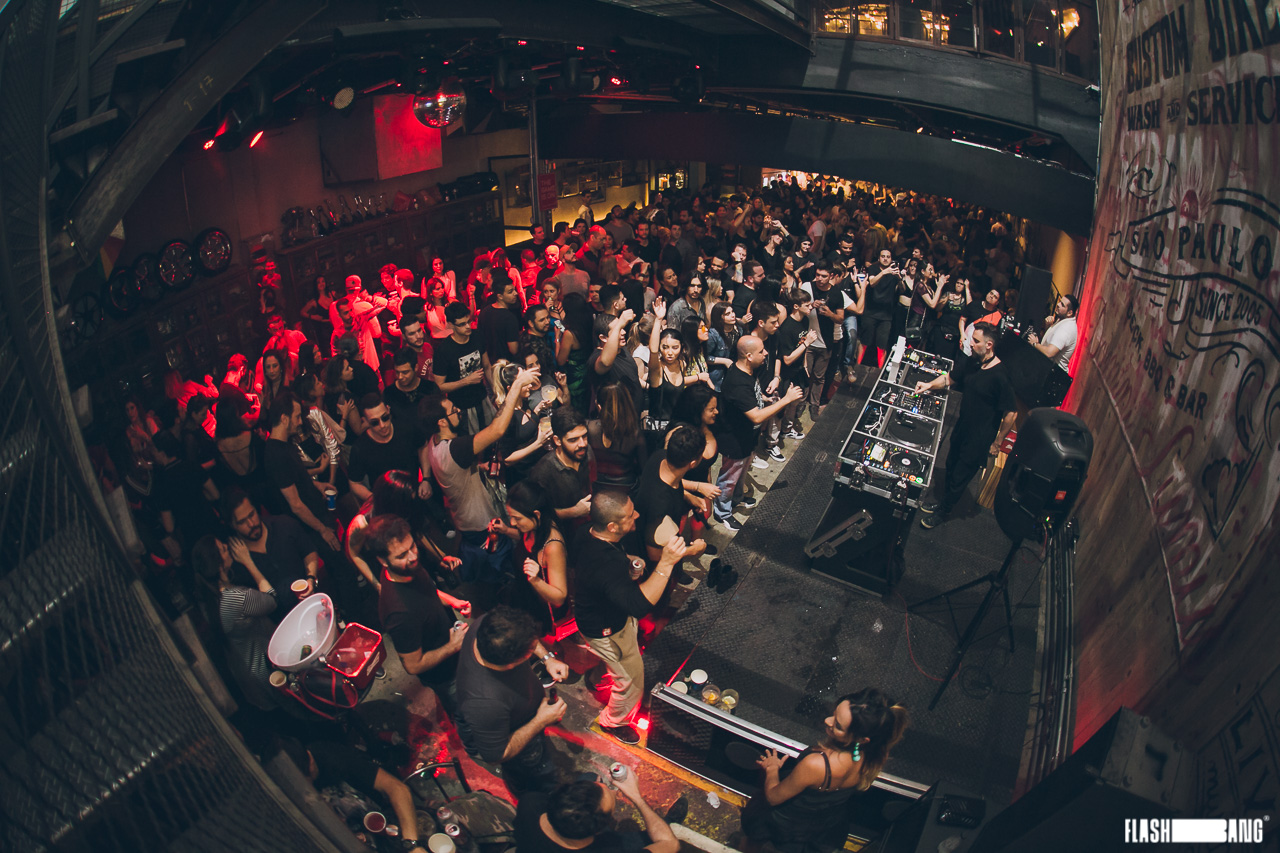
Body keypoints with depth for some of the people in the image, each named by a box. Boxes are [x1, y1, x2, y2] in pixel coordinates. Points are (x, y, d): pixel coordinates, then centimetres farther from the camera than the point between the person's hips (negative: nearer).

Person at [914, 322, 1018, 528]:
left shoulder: (1000, 376, -26)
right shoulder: (971, 363, -3)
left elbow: (1011, 412, -21)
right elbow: (950, 378, 15)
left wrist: (997, 442, -14)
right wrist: (930, 385, -3)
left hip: (980, 439, -7)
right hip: (962, 427, 7)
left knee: (960, 477, 9)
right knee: (951, 467, 24)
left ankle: (943, 511, 29)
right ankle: (942, 500, 45)